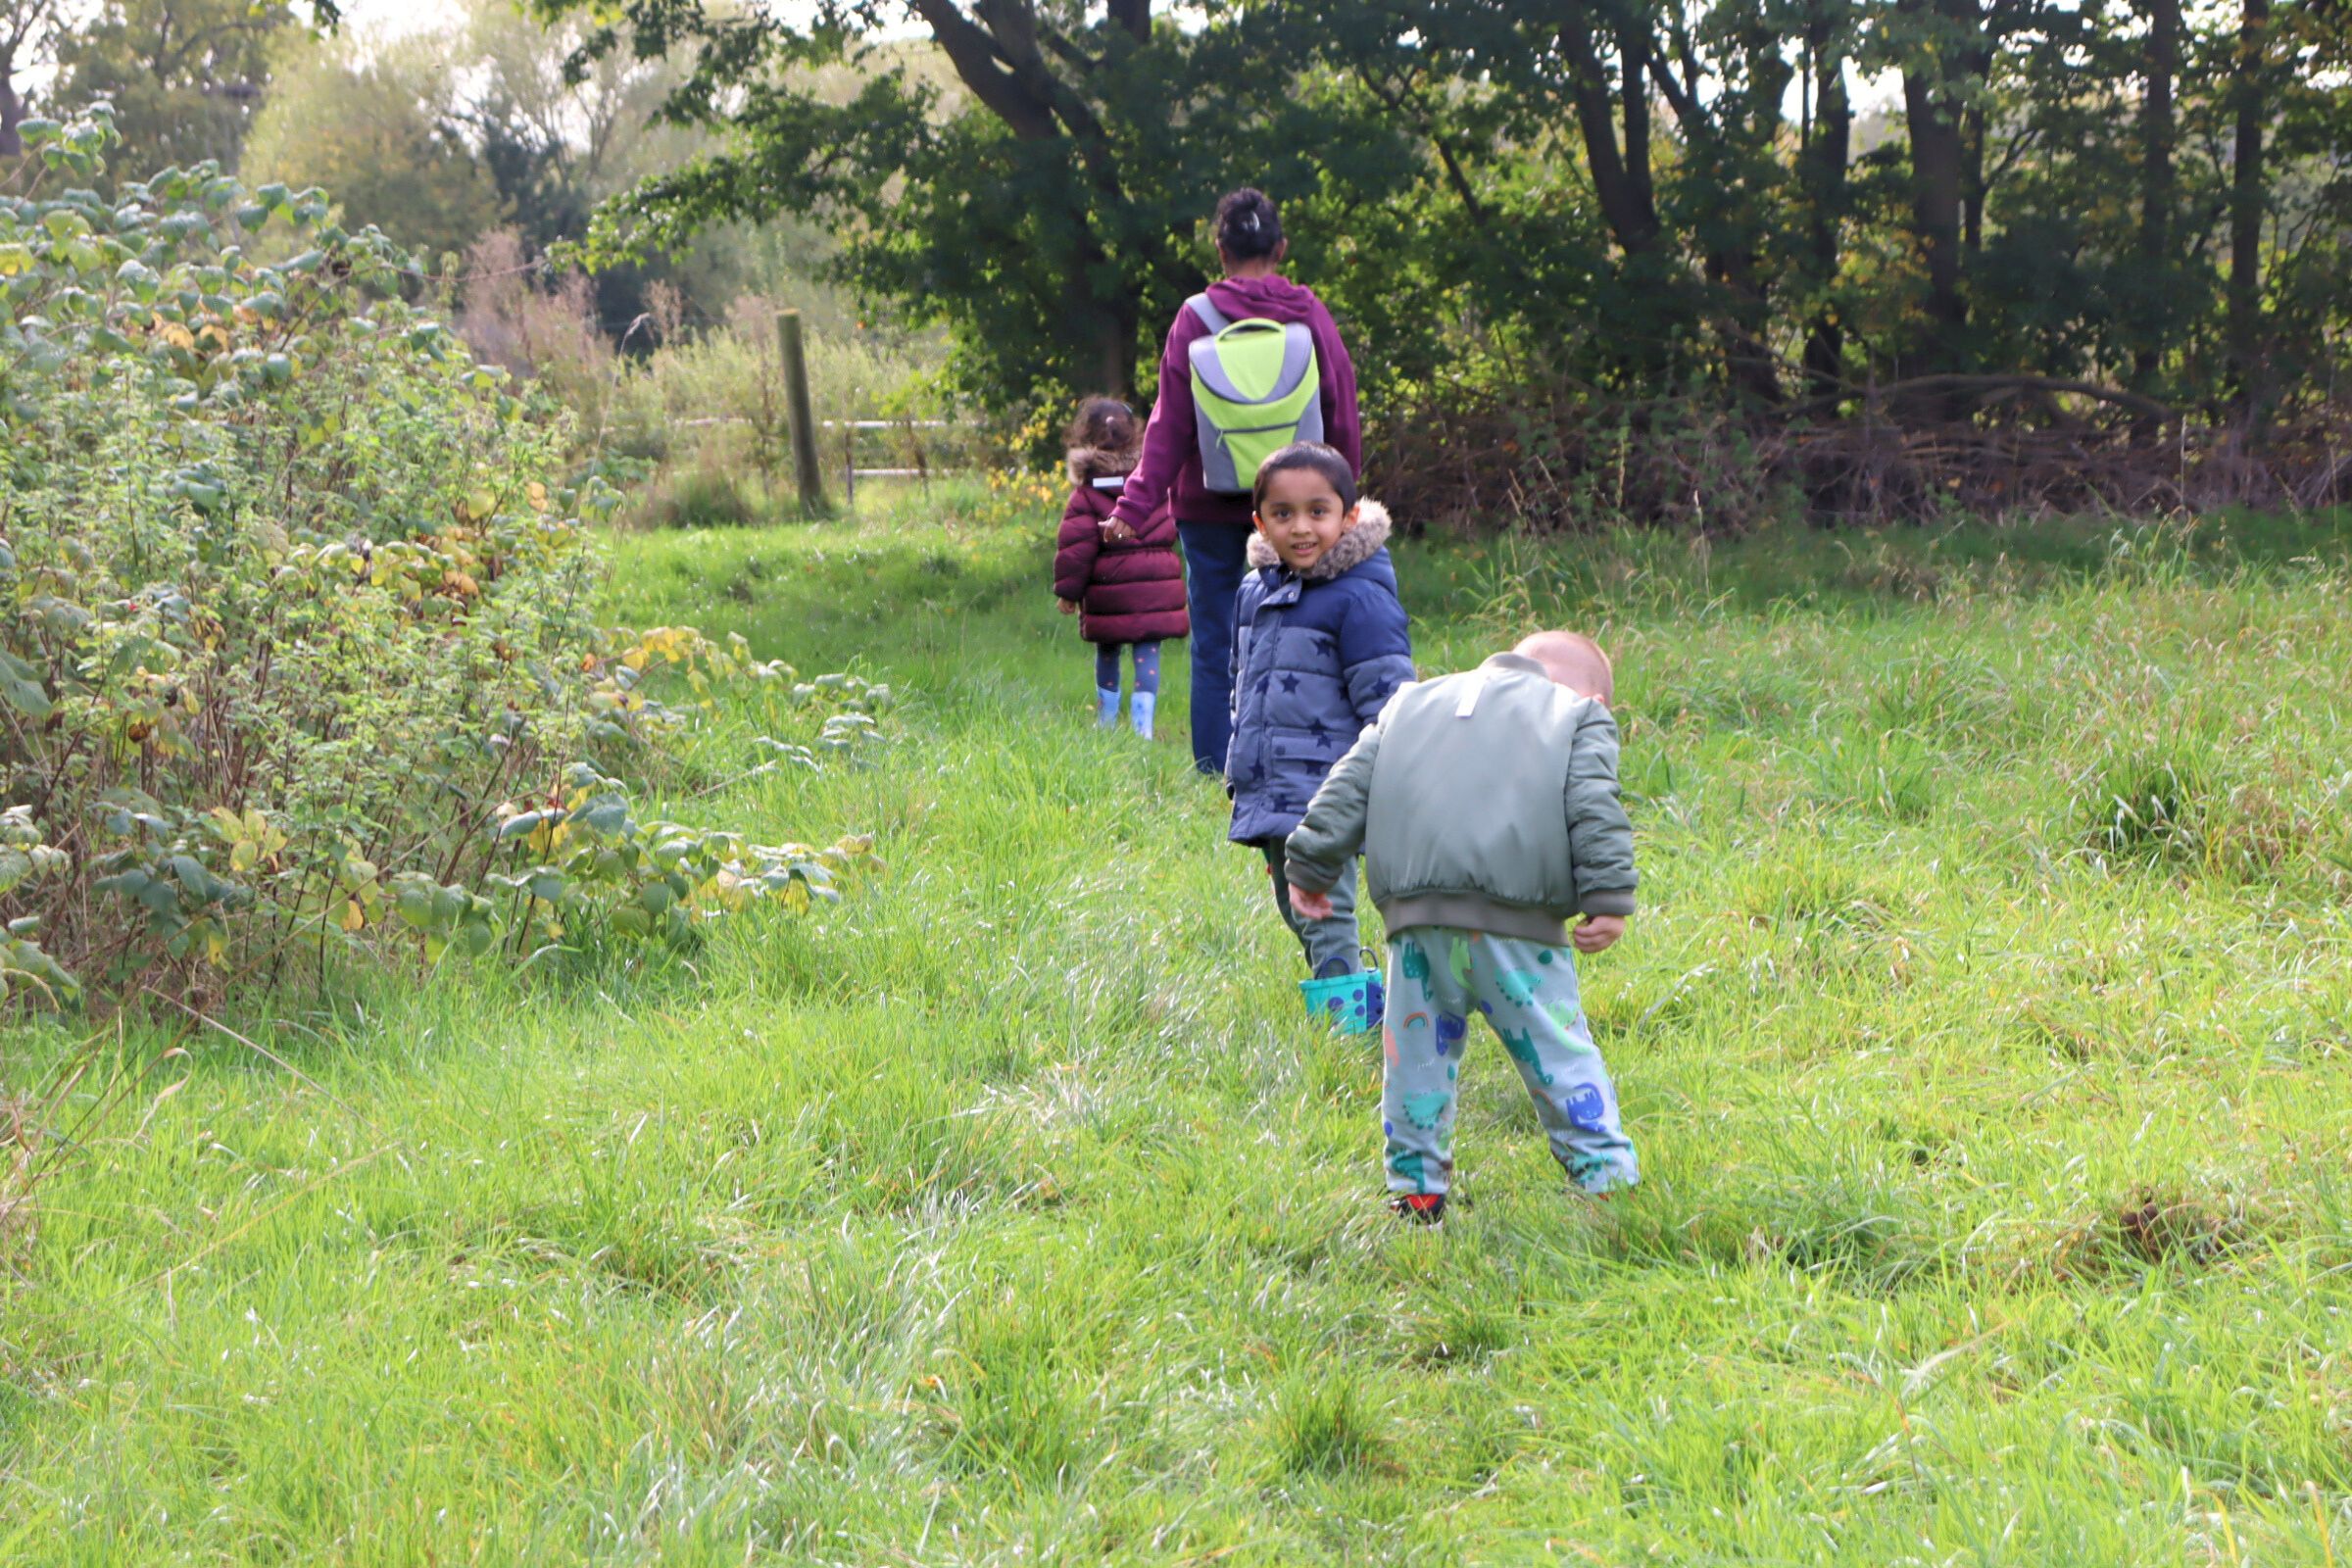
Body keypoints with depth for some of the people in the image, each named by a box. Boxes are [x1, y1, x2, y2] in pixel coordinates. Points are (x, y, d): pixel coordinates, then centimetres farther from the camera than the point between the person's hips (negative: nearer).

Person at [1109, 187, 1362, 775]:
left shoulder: (1195, 318, -3)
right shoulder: (1311, 316, 0)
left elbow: (1170, 423, -5)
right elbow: (1342, 418, 5)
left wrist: (1136, 505, -3)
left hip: (1210, 509, -1)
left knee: (1214, 645, 4)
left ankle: (1213, 773, 3)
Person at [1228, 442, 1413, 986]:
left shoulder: (1359, 599, -12)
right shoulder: (1254, 592, 12)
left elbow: (1386, 700, -13)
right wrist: (1240, 768, 23)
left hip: (1324, 794, -8)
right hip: (1268, 798, 8)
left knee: (1324, 911, -10)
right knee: (1293, 907, 17)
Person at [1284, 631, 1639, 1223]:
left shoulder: (1410, 703, 29)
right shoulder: (1581, 714, 18)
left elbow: (1349, 785, 20)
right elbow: (1594, 809, 2)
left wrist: (1312, 866, 20)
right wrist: (1608, 900, -4)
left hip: (1414, 910, 3)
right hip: (1513, 914, -3)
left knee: (1418, 1045, 12)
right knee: (1556, 1047, 2)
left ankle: (1414, 1191, 14)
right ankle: (1608, 1179, 2)